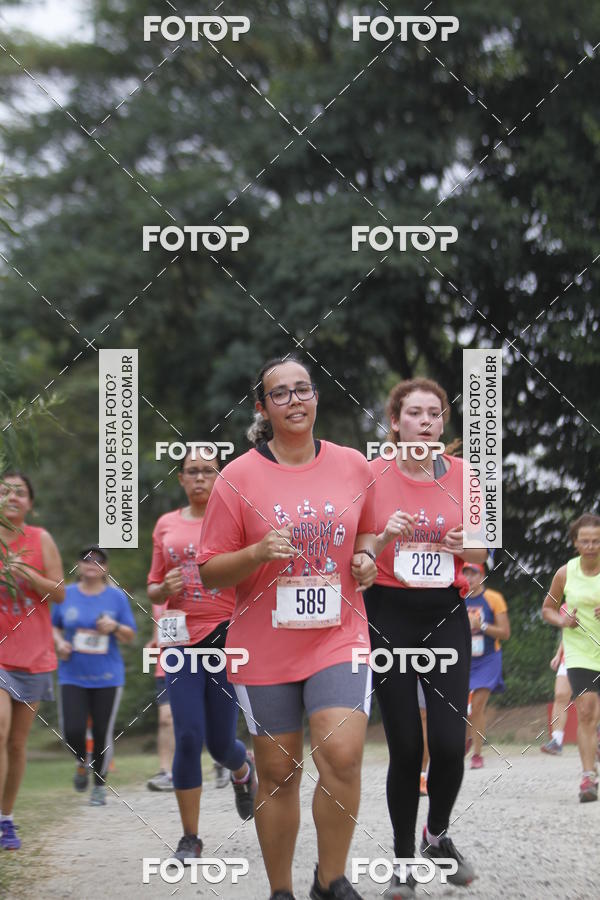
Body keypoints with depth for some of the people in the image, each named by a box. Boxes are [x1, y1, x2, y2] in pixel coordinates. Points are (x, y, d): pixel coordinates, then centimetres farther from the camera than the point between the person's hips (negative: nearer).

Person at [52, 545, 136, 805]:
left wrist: (115, 627, -15)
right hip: (73, 676, 0)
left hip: (107, 677, 0)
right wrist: (59, 643, -4)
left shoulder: (116, 596, 2)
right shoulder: (67, 594, 5)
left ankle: (100, 785, 15)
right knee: (73, 731, -10)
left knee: (103, 733, -2)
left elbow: (130, 636, 6)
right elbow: (54, 626, 16)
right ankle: (82, 764, 23)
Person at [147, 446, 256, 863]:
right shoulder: (167, 526, 11)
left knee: (220, 743, 3)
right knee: (188, 738, -8)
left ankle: (244, 769, 42)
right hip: (182, 639, 2)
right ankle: (190, 837, 2)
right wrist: (164, 588, -4)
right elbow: (153, 590, 18)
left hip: (227, 637, -2)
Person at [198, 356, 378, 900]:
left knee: (341, 755, -17)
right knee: (278, 772, 6)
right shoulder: (238, 477, -4)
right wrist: (258, 553, -20)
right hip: (265, 646, -1)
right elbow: (210, 571, -2)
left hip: (339, 636, 1)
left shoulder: (354, 467, 4)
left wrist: (366, 557, 0)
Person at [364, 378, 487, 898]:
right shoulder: (373, 475, -4)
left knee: (450, 742, -8)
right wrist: (387, 536, -19)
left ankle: (438, 835, 21)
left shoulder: (461, 474, 3)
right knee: (405, 746, -3)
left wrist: (463, 544, -10)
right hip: (389, 615, -2)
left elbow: (480, 553, 12)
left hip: (446, 614, 2)